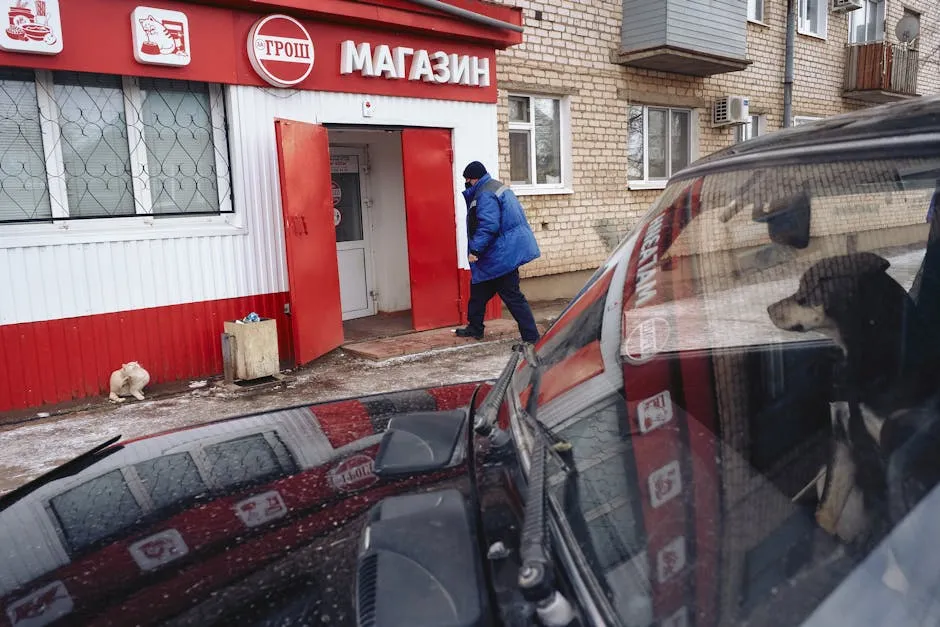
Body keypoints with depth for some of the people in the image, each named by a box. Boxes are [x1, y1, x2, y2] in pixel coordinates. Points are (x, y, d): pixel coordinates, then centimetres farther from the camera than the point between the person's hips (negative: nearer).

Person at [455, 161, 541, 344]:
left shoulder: (485, 195, -19)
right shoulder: (496, 187, 14)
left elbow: (488, 226, -29)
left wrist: (475, 249, -27)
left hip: (502, 255, -11)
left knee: (513, 297, -7)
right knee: (478, 290, 21)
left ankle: (532, 338, -3)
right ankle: (474, 328, 34)